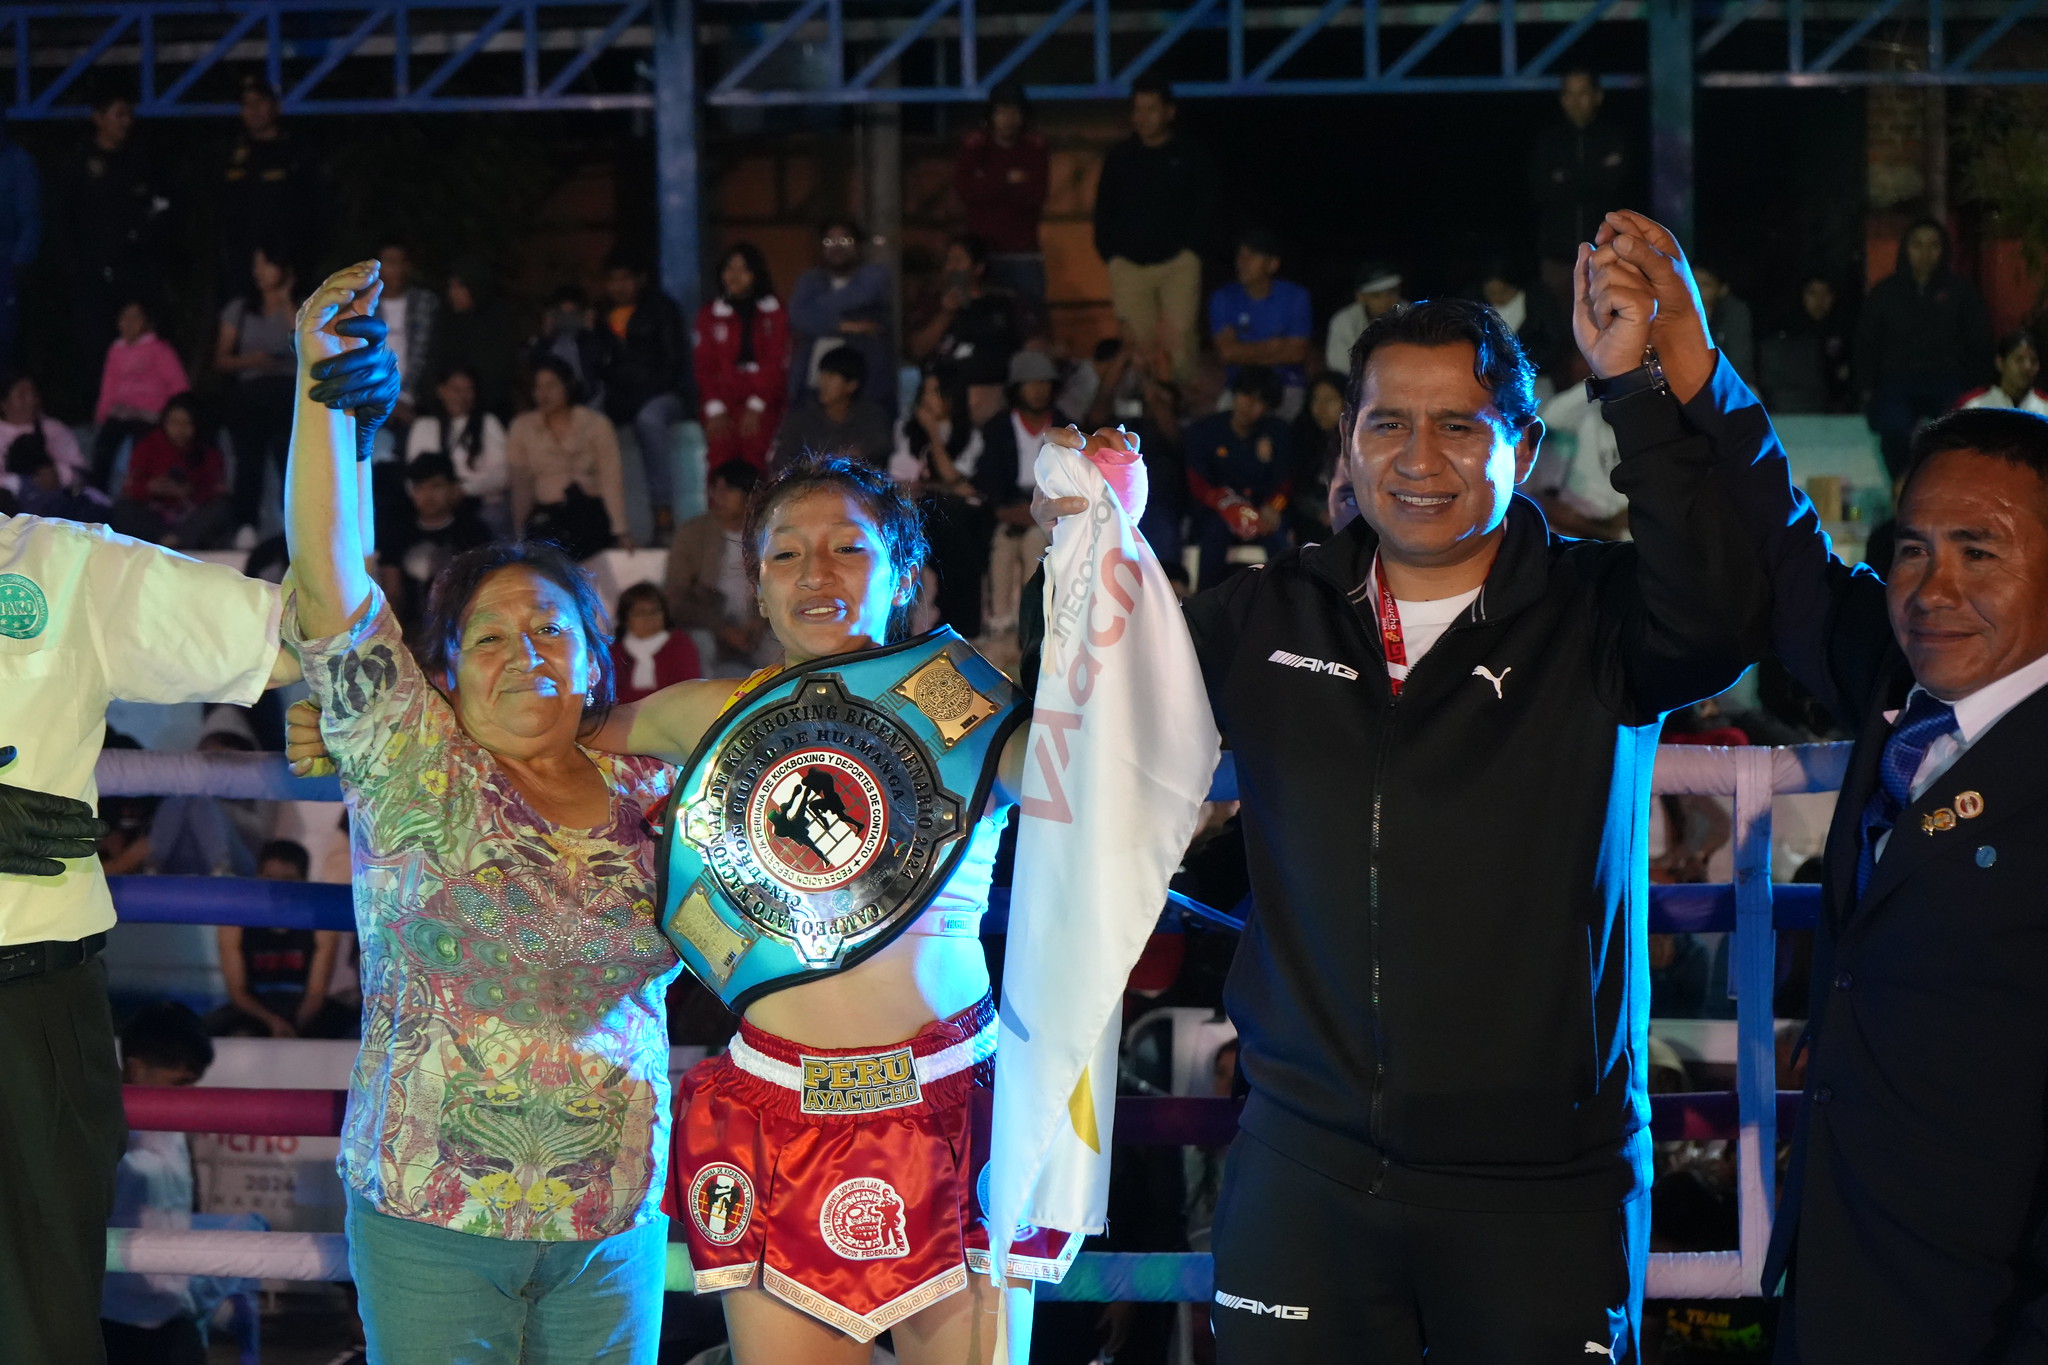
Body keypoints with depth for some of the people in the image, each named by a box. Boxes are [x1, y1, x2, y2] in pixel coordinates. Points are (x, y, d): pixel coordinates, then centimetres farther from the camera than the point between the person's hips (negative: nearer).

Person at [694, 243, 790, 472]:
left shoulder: (774, 313, 8)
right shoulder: (710, 315, 12)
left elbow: (775, 363, 2)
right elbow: (704, 365, 8)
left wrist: (756, 405, -8)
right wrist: (715, 408, -5)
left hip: (761, 407, -1)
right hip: (723, 406, 1)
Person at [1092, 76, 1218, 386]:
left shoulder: (1192, 155, 8)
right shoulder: (1119, 157, 14)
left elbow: (1205, 208, 6)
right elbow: (1104, 211, 16)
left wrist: (1190, 252, -5)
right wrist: (1110, 256, 5)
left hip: (1178, 263, -2)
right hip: (1129, 265, 2)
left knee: (1178, 337, -15)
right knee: (1141, 342, -4)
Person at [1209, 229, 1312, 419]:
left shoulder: (1295, 297, 2)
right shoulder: (1223, 299, 4)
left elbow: (1298, 353, -4)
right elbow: (1227, 351, -6)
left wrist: (1246, 354, -5)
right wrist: (1274, 346, -3)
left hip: (1286, 384, -1)